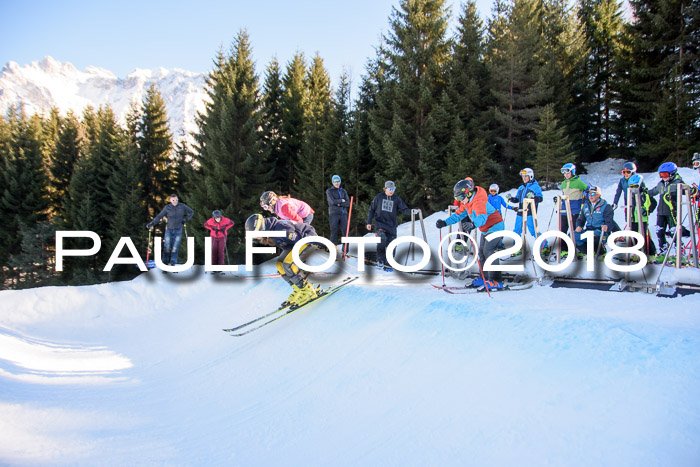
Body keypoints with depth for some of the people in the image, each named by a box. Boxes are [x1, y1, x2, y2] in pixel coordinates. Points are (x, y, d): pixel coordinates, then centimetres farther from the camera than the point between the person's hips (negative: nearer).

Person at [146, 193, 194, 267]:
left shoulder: (182, 206, -3)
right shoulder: (167, 208, -5)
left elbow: (191, 212, 9)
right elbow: (159, 217, -3)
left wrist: (185, 220, 0)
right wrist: (151, 224, -13)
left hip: (178, 230, 0)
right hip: (169, 230, 0)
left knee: (175, 248, -1)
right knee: (167, 247, -3)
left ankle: (173, 263, 3)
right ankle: (164, 262, 8)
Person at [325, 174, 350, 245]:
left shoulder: (343, 191, 15)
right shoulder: (329, 191, 5)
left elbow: (348, 203, 5)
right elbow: (332, 201, -11)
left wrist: (339, 204, -9)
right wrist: (341, 200, 0)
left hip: (343, 214, 3)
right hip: (333, 214, -3)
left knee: (345, 231, -5)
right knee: (334, 232, -4)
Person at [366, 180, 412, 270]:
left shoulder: (397, 199, 5)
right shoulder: (379, 197, 3)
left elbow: (403, 209, 0)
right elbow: (371, 210, 10)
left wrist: (411, 211, -19)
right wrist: (369, 222, 7)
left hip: (392, 225, 2)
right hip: (380, 223, -2)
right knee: (382, 240, -22)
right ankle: (380, 261, -10)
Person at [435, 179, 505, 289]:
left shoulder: (478, 202, -31)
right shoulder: (466, 202, 1)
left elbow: (482, 217, -47)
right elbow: (458, 215, 6)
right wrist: (445, 222, -7)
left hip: (495, 227, -10)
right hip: (486, 229, 10)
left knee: (488, 251, -19)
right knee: (482, 252, 11)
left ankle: (496, 281, -18)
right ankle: (484, 277, 21)